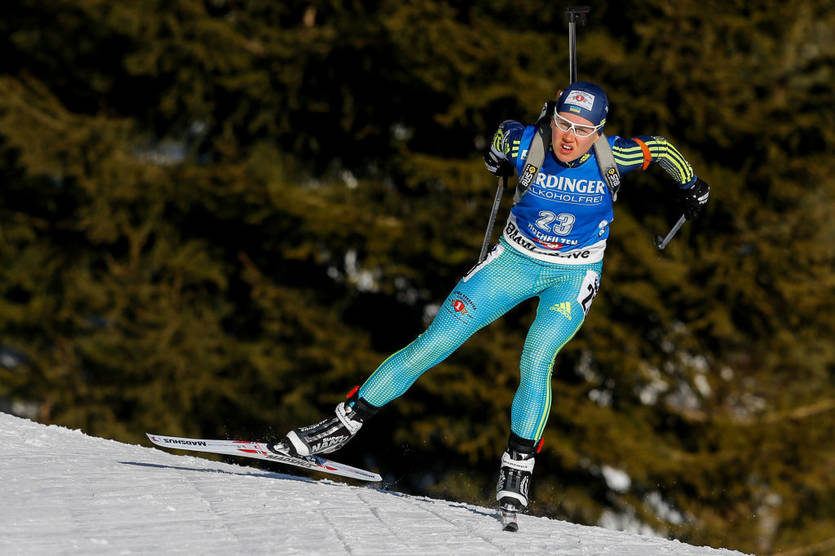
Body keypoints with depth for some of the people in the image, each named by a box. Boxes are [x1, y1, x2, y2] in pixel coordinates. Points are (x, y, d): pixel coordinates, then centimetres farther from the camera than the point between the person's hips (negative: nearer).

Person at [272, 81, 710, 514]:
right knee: (431, 346, -5)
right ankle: (345, 422, 2)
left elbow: (660, 147, -2)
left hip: (573, 276, -1)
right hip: (515, 261, 1)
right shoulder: (523, 144, -19)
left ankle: (518, 467, -14)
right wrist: (497, 159, 26)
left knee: (535, 361, -26)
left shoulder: (613, 158, -22)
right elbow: (504, 134, 5)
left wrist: (690, 186, 14)